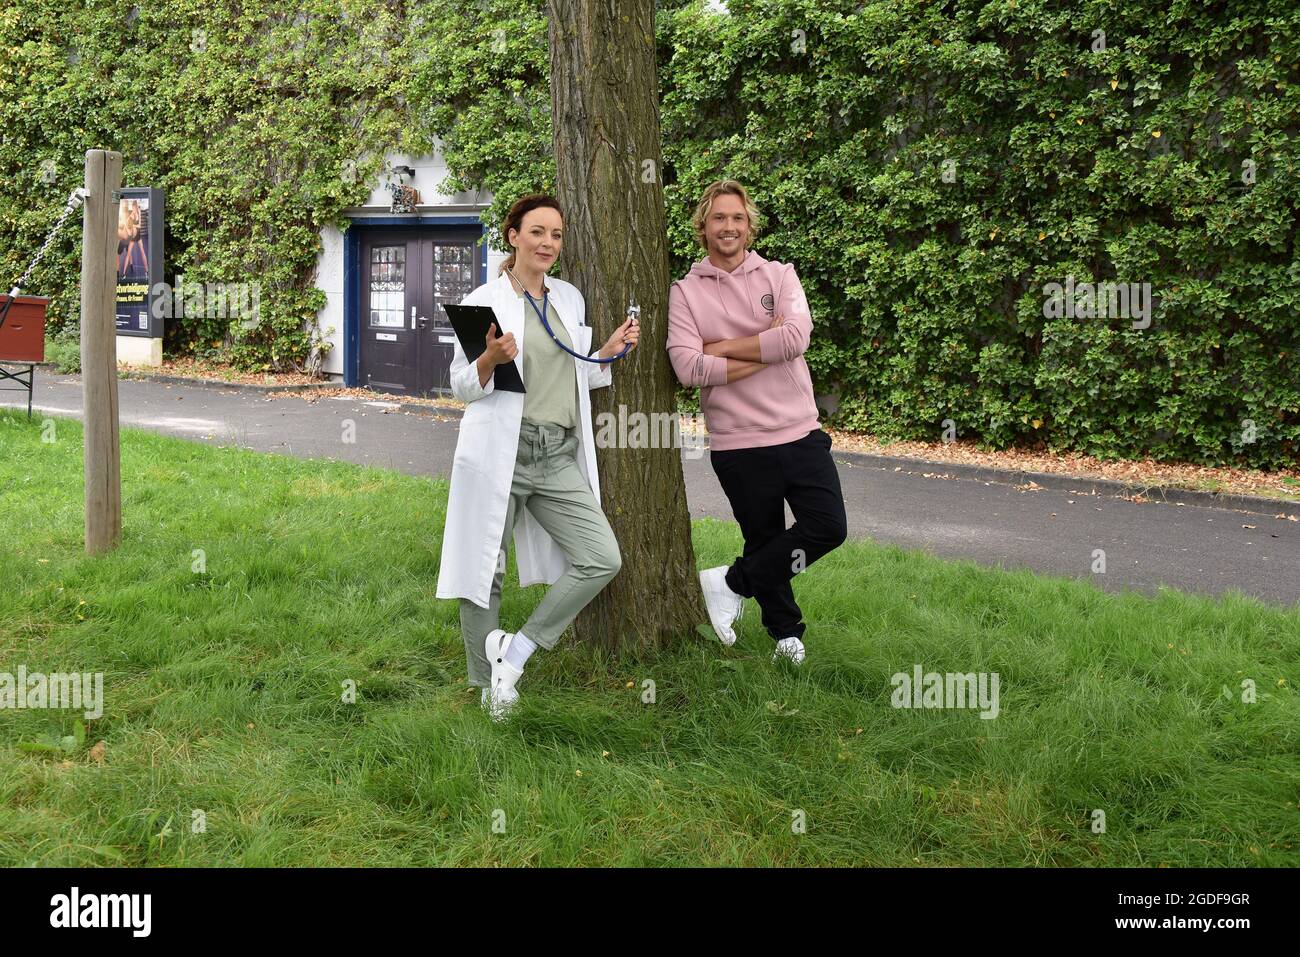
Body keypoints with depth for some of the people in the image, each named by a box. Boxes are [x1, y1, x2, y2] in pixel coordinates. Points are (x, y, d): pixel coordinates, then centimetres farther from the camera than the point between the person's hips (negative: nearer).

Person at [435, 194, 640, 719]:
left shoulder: (569, 299, 13)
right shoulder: (485, 301, -3)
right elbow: (461, 386, -2)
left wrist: (607, 352, 6)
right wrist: (490, 359, -21)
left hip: (559, 455, 5)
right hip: (499, 453, -5)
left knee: (602, 559, -6)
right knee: (486, 571, 2)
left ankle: (515, 650, 5)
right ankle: (487, 683, 21)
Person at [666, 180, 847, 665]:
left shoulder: (779, 275, 4)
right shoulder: (686, 292, -1)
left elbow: (796, 337, -14)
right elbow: (689, 367, -16)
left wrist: (721, 347, -13)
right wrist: (765, 350, -13)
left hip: (800, 432, 2)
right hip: (739, 444, -2)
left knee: (829, 527, -4)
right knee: (765, 541, 9)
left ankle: (732, 583, 10)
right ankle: (786, 634, 29)